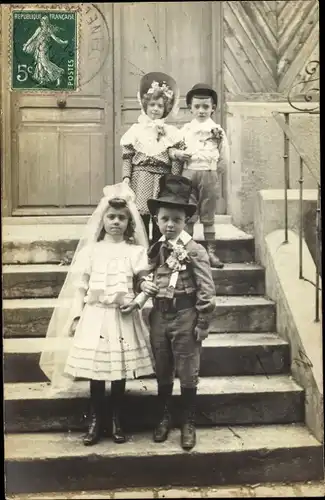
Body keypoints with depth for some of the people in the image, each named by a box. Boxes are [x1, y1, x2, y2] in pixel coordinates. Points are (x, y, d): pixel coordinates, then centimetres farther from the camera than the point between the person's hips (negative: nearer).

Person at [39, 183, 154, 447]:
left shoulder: (135, 251, 1)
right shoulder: (91, 250, 3)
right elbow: (80, 285, 4)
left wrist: (136, 301, -16)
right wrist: (75, 316, 1)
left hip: (123, 317, 0)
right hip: (95, 316, 0)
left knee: (120, 371, 7)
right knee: (95, 371, 5)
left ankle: (117, 422, 23)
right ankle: (96, 421, 20)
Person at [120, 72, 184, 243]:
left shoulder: (171, 132, 7)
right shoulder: (136, 129, 7)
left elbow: (176, 158, 2)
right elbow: (127, 155, 4)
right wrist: (126, 177, -5)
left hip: (162, 178, 1)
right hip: (141, 176, -1)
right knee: (141, 216, -3)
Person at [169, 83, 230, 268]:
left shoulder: (218, 130, 4)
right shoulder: (185, 129, 8)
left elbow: (224, 160, 5)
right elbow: (170, 148, 8)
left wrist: (212, 172, 2)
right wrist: (177, 153, -11)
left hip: (209, 174, -1)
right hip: (188, 173, 1)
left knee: (208, 216, 6)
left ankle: (211, 252, 11)